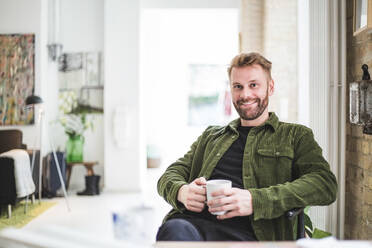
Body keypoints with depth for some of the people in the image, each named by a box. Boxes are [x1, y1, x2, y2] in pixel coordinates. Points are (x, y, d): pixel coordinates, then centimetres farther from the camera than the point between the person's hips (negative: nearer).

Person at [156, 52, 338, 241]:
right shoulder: (210, 136, 31)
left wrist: (255, 200, -13)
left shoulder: (296, 135, 18)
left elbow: (326, 185, 1)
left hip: (243, 233, -2)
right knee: (175, 229, -37)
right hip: (192, 220, 2)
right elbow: (173, 173, 25)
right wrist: (181, 191, -4)